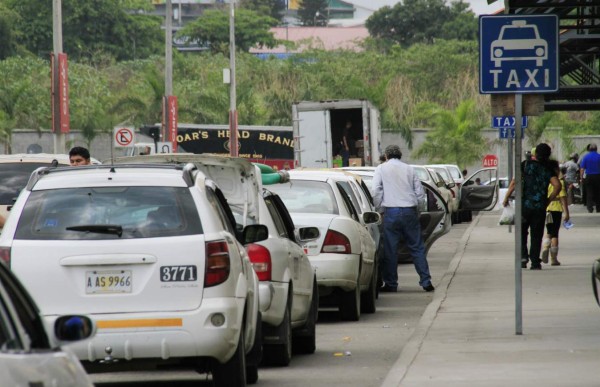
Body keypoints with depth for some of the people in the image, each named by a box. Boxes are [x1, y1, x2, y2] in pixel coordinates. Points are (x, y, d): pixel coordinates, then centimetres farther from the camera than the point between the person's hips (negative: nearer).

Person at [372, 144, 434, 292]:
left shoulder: (381, 169, 5)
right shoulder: (409, 169, 12)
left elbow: (376, 191, -4)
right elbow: (420, 193, 11)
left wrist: (379, 209, 6)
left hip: (391, 212, -2)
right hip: (410, 211, 2)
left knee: (390, 250, 3)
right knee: (417, 248, 7)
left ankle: (390, 284, 4)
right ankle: (426, 281, 3)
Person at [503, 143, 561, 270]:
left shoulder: (526, 164, -2)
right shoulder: (548, 169, 3)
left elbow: (515, 182, -8)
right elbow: (557, 185, -10)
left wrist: (506, 197, -1)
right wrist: (548, 200, 1)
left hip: (524, 204, -1)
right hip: (540, 207, 1)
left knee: (521, 231, 15)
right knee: (536, 235, 7)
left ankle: (523, 255, -2)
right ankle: (535, 263, 5)